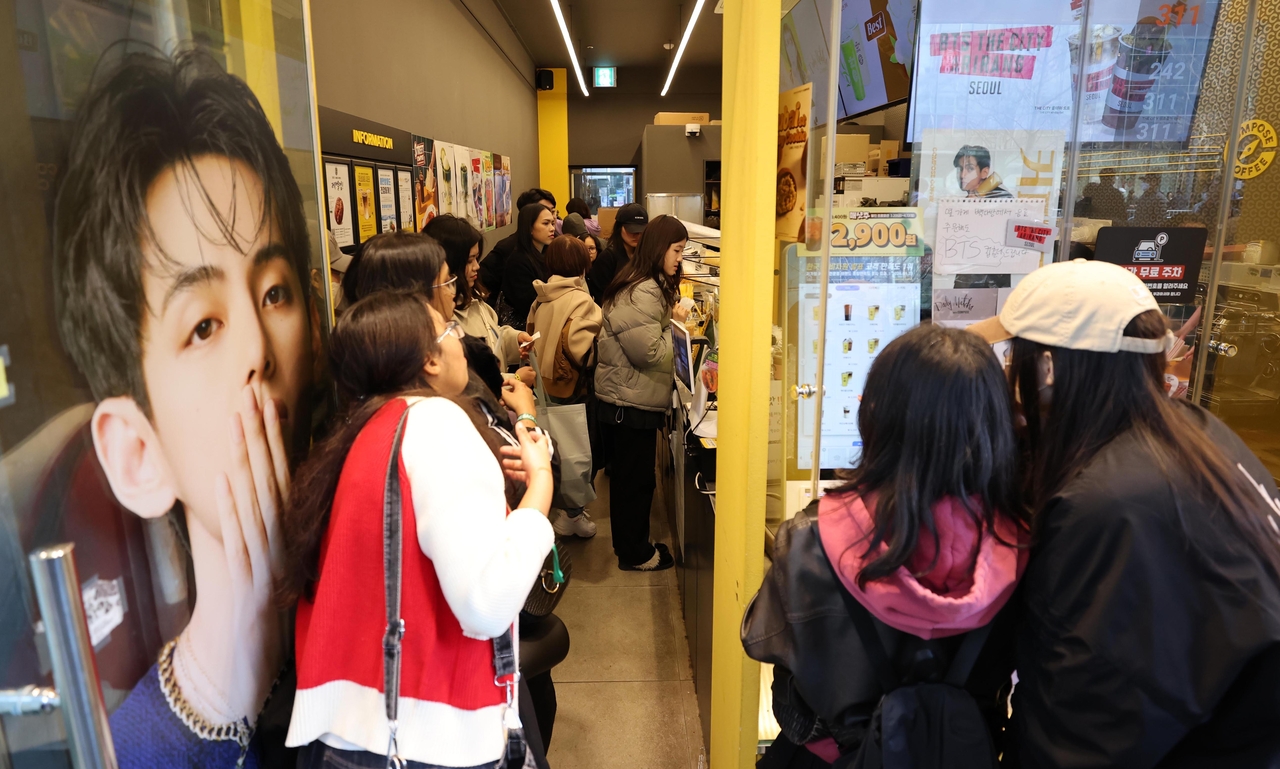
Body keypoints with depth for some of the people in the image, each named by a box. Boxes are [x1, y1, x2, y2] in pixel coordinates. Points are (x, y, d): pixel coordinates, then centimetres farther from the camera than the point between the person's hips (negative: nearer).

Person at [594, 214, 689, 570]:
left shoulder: (649, 286, 13)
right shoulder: (642, 294, -22)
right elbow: (649, 352, -23)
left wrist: (672, 319, 5)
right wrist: (675, 324, -11)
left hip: (624, 397, 11)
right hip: (631, 400, -11)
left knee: (628, 475, 20)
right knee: (636, 479, 3)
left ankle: (629, 543, 34)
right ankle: (634, 554, 18)